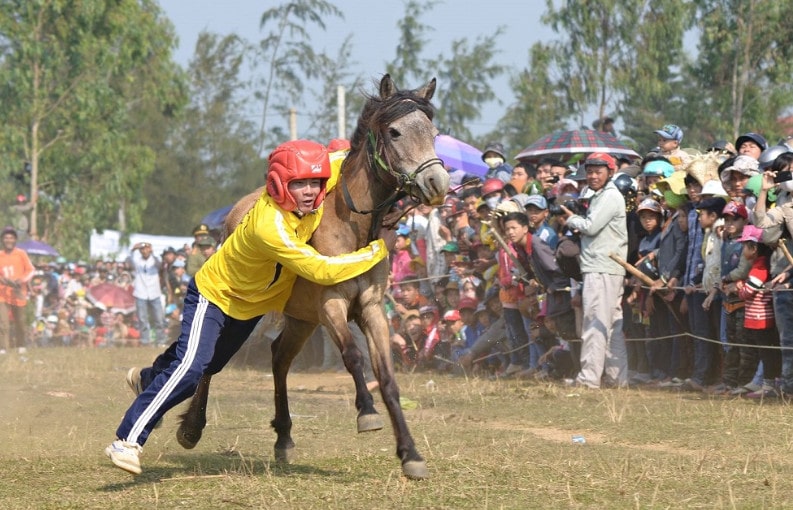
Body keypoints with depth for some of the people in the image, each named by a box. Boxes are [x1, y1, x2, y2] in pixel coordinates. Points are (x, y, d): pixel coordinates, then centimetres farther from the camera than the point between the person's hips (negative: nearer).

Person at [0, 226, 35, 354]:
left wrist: (22, 280, -17)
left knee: (20, 322, 12)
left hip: (18, 294, 0)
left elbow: (31, 270, -1)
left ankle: (21, 345, 31)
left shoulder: (21, 254, 0)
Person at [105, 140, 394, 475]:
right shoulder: (270, 227, -40)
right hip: (214, 294, -8)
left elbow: (342, 158, 1)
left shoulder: (312, 196, -19)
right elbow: (322, 270, -39)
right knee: (189, 367, -24)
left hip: (250, 303, 8)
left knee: (209, 364, 25)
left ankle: (148, 378, 54)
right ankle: (127, 441, -20)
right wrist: (380, 249, -34)